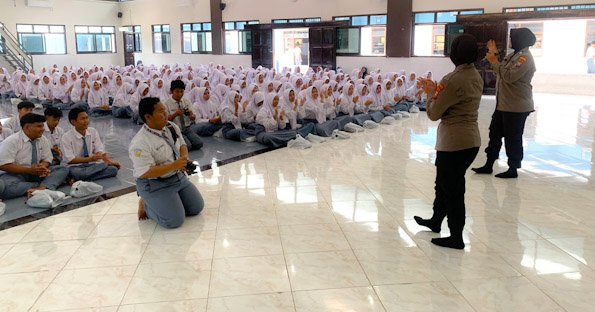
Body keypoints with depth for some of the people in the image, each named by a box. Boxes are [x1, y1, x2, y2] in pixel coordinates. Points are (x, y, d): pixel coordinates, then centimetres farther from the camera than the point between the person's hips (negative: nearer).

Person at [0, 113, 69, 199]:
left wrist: (42, 166, -17)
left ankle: (42, 188, -43)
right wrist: (29, 170, -23)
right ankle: (45, 185, -30)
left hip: (37, 173, 5)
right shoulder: (11, 141, -11)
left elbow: (46, 159, 9)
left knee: (63, 170, -17)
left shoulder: (43, 140, 4)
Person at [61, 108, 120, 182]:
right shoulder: (67, 137, -8)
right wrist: (90, 159, -25)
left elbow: (99, 151, -2)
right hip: (76, 167, -4)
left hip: (92, 165, 5)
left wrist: (107, 159, -22)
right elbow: (70, 160, -14)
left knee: (113, 169, -24)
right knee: (75, 173, -41)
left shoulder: (93, 132, 3)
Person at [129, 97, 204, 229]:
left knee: (197, 207, 9)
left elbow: (182, 145, 11)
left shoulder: (172, 127, -3)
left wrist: (185, 158, -12)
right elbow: (145, 172, -28)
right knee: (174, 220, -16)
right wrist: (174, 165, -30)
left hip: (178, 177, 8)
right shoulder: (140, 143, -26)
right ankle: (145, 205, 9)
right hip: (154, 184, -8)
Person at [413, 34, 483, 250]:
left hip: (454, 142, -9)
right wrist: (437, 91, 7)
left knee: (451, 187, 4)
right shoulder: (477, 77, 8)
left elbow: (433, 114, -14)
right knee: (444, 183, 24)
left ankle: (456, 238, 17)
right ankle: (435, 221, 42)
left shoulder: (454, 80, -19)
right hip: (471, 140, 9)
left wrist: (431, 93, 2)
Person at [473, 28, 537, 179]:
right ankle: (489, 165, 22)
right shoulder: (514, 55, 15)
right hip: (503, 104, 10)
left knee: (512, 138, 0)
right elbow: (500, 72, 14)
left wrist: (494, 62, -17)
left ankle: (513, 169, 13)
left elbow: (509, 77, -25)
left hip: (517, 107, -10)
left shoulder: (525, 58, -16)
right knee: (494, 133, 13)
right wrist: (494, 54, 9)